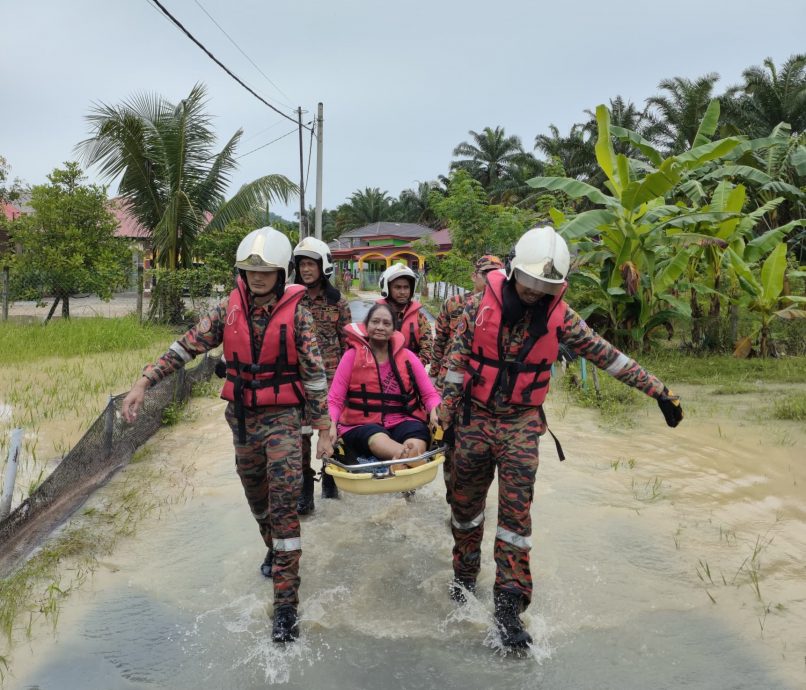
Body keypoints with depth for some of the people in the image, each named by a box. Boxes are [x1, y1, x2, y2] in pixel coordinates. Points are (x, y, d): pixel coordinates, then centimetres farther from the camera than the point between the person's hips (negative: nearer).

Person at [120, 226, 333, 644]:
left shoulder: (296, 314, -12)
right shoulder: (229, 309, -2)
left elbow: (315, 374, -11)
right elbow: (187, 346, -3)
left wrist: (323, 432, -11)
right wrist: (144, 382, -13)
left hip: (281, 416, -4)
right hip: (241, 415, 4)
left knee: (283, 503, -9)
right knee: (256, 496, 20)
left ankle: (286, 602, -4)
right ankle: (275, 549, 48)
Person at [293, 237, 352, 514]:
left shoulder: (337, 301, 2)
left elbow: (347, 342, 5)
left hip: (331, 375, 0)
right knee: (300, 432, -2)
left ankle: (329, 478, 31)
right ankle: (305, 489, 9)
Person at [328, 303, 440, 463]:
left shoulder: (407, 356, 8)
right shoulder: (352, 356, 1)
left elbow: (429, 394, 8)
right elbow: (335, 399, 0)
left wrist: (434, 413, -15)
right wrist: (331, 425, -19)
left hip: (403, 421, 2)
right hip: (362, 424, -2)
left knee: (416, 447, -36)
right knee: (379, 442, -39)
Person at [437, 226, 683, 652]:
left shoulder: (558, 316, -5)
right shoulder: (481, 305, -9)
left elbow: (605, 355, -2)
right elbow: (457, 361, -4)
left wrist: (658, 390, -1)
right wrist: (445, 414, -5)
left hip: (521, 424, 0)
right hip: (475, 418, 0)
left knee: (516, 512, -5)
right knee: (466, 503, 12)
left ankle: (509, 606, 3)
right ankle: (464, 576, 36)